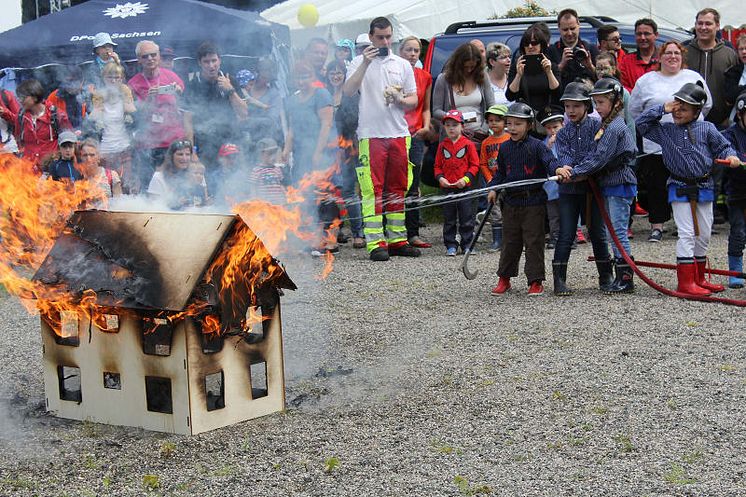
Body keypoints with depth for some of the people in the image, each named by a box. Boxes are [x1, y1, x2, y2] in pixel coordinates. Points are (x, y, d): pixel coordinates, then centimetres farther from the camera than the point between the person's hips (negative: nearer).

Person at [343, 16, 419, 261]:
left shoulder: (402, 65, 15)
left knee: (398, 188, 7)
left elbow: (414, 100, 14)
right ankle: (375, 242, -8)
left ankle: (397, 239, 13)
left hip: (399, 133, 4)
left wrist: (400, 99, -7)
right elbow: (348, 92, -8)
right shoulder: (360, 62, 6)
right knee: (372, 190, -8)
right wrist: (365, 64, -16)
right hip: (371, 134, -3)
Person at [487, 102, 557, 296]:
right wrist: (494, 188, 6)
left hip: (534, 202, -4)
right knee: (509, 242, 11)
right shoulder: (505, 148, 9)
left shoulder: (537, 146, -6)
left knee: (534, 242, -1)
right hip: (511, 202, 4)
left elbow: (550, 162, -18)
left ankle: (536, 281, 6)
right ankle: (504, 278, 23)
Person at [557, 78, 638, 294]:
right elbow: (594, 155, 7)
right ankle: (621, 277, 20)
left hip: (620, 186, -10)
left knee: (619, 231, -6)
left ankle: (626, 279, -1)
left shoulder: (615, 128, -17)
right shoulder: (607, 125, 13)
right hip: (610, 186, 10)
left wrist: (573, 173, -22)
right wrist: (572, 169, -7)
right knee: (613, 232, 13)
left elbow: (598, 159, -23)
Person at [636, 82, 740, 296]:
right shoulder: (665, 130, 1)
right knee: (687, 234, -8)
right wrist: (662, 109, -5)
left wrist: (730, 156, -15)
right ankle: (686, 282, -6)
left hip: (704, 188, 3)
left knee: (704, 235, 11)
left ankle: (698, 279, 25)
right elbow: (641, 122, 1)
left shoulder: (706, 129, 0)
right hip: (680, 188, -2)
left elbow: (723, 146, 5)